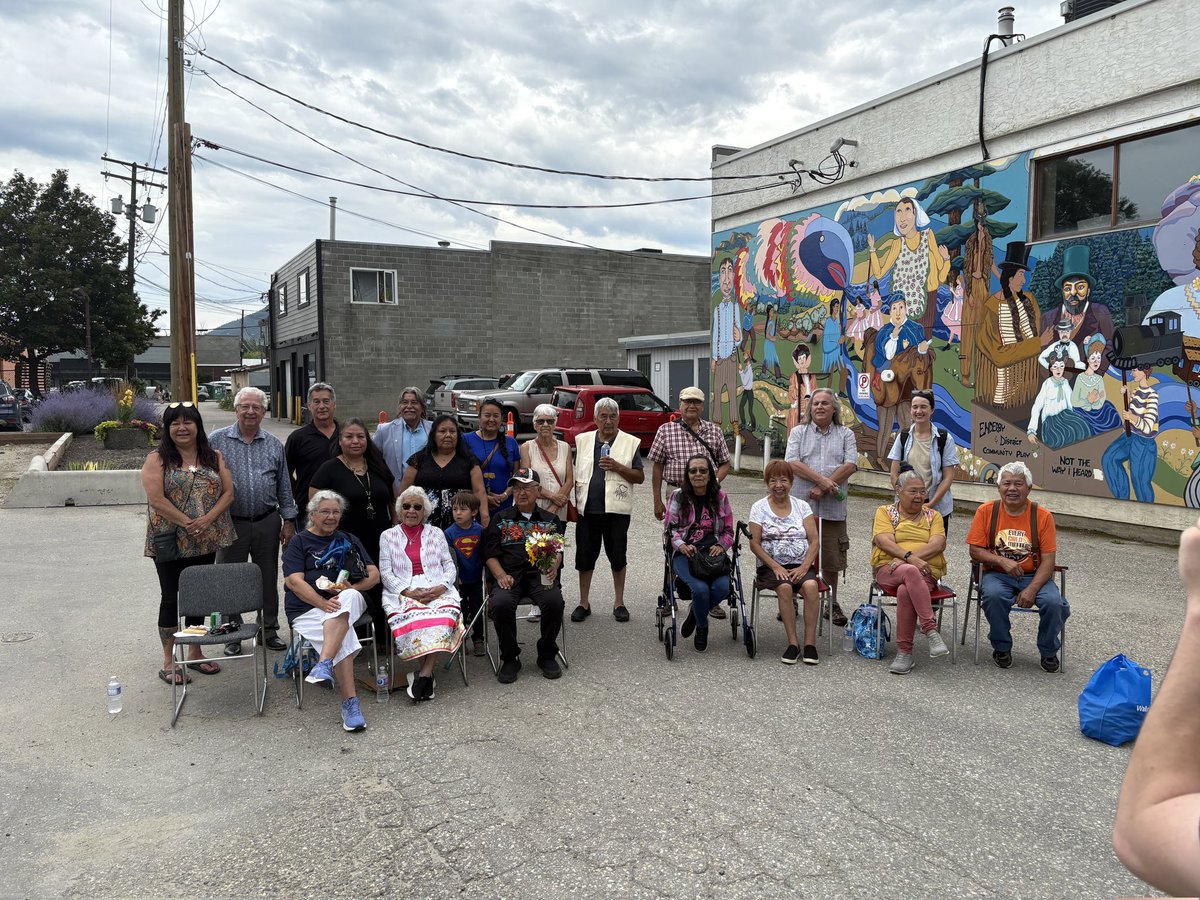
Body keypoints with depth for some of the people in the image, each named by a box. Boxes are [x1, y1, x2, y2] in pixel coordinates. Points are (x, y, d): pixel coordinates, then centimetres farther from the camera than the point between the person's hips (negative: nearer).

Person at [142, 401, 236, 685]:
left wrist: (207, 519, -14)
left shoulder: (214, 457, 8)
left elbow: (228, 492, 2)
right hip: (169, 542, -4)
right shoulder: (157, 459, -4)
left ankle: (195, 652, 27)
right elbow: (156, 498, -14)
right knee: (171, 597, 3)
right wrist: (187, 523, -19)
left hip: (206, 542, 4)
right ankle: (168, 661, 13)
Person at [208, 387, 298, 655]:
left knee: (268, 579, 10)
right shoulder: (217, 441, -1)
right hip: (230, 523, -2)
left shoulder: (274, 445, 7)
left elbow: (284, 486, 10)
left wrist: (288, 521, 7)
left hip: (267, 523, 2)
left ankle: (269, 630, 23)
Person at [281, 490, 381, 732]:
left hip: (350, 602, 2)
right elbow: (294, 581, -4)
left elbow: (374, 575, 14)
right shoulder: (299, 542, 12)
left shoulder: (349, 541, 23)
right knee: (343, 640, -33)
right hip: (307, 608, -2)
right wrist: (324, 603, -19)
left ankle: (324, 665, -47)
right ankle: (350, 703, -36)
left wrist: (351, 588, -8)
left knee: (349, 597, -37)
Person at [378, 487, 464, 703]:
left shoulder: (436, 533, 20)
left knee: (446, 613, -34)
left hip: (437, 590, 1)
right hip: (403, 593, -1)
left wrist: (441, 586, -8)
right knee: (411, 617, -35)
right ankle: (428, 673, -22)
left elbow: (449, 566, 14)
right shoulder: (388, 536, 17)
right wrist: (407, 591, -10)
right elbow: (385, 572, 7)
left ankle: (424, 673, -31)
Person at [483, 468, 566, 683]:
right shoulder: (501, 519, 18)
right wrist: (501, 576, -8)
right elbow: (490, 553, 9)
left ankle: (547, 655, -7)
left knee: (554, 601, -30)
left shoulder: (549, 520, 20)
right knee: (501, 603, -32)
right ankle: (510, 658, -10)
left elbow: (558, 550, 10)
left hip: (540, 576, 0)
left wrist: (553, 566, -13)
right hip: (510, 575, 0)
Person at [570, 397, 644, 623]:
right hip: (587, 509, 2)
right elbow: (575, 473, 13)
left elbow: (640, 477, 0)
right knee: (585, 556, 6)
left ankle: (619, 602, 19)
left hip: (616, 509, -2)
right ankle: (584, 602, 19)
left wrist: (617, 467, -14)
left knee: (618, 556, 6)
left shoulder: (630, 443, 2)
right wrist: (574, 501, 4)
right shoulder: (582, 440, 9)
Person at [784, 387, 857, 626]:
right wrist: (821, 479, -17)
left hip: (832, 508, 1)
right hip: (801, 505, -1)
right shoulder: (798, 432, 10)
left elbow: (850, 465, -2)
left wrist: (823, 489, -12)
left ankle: (831, 603, 20)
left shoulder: (846, 435, 11)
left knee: (831, 561, 6)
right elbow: (792, 462, -4)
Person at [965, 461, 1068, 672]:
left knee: (1054, 602, -27)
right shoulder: (986, 511, -2)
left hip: (1034, 576, 1)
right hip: (997, 575, 0)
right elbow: (975, 551, -2)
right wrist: (1002, 561, -20)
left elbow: (1048, 560, -6)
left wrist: (1032, 589, -21)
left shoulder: (1042, 516, -3)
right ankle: (1002, 647, -6)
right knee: (993, 595, -33)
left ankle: (1049, 651, 3)